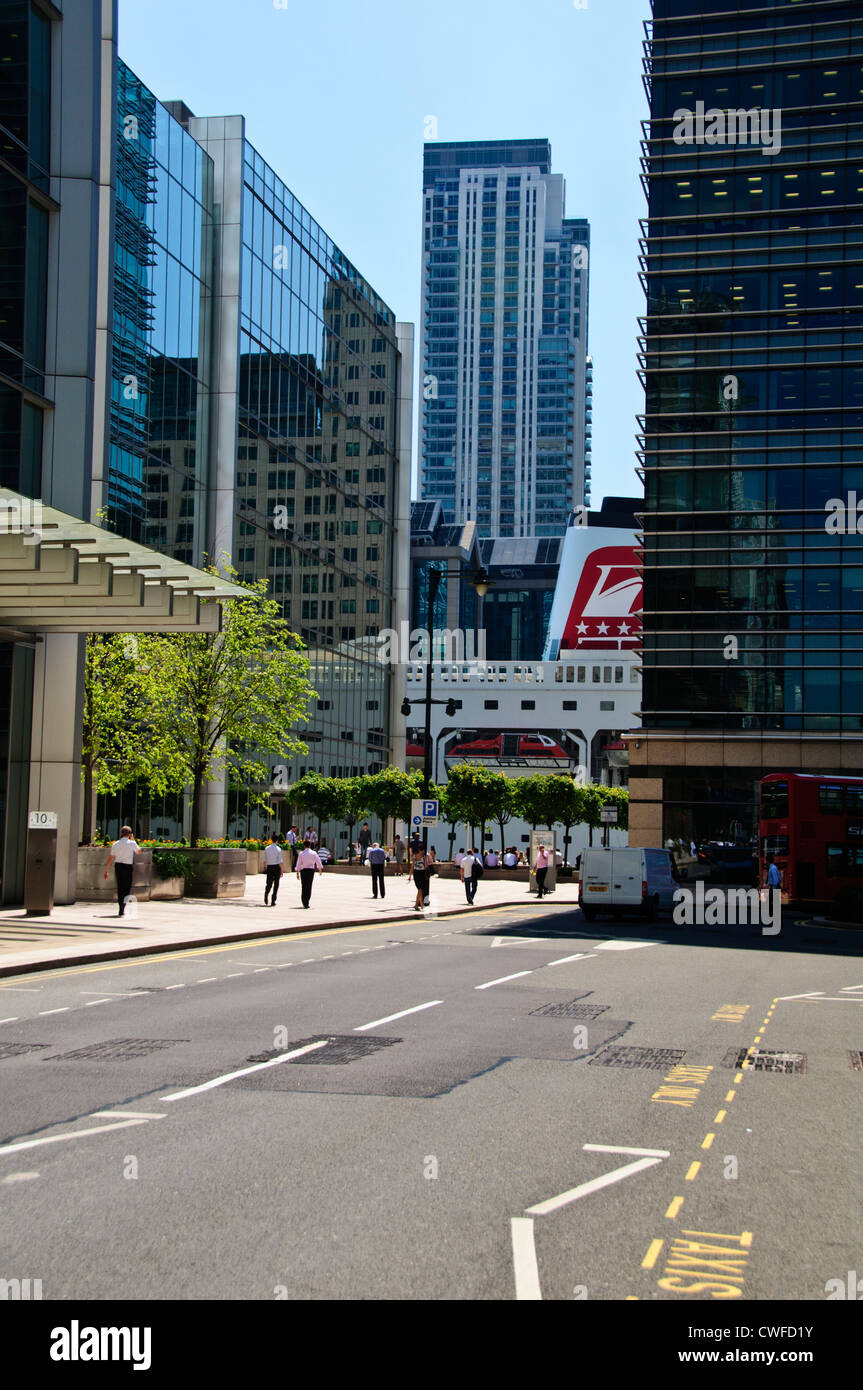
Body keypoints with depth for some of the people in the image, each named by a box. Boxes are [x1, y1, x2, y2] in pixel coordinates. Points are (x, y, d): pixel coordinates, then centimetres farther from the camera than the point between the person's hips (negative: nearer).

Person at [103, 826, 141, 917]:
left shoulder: (115, 844, 4)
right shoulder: (132, 843, -5)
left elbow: (110, 858, 5)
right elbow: (139, 851, 15)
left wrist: (106, 871, 13)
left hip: (118, 866, 3)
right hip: (128, 866, -3)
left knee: (120, 888, 12)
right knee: (127, 888, 2)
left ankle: (121, 910, 17)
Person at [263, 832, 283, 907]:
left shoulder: (267, 848, 2)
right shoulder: (278, 849, -9)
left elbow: (264, 860, 6)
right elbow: (280, 861, -10)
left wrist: (266, 867, 18)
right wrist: (281, 871, -4)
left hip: (269, 867, 3)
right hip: (276, 867, -3)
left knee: (269, 883, 12)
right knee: (276, 884, 8)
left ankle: (266, 893, -20)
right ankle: (273, 900, 6)